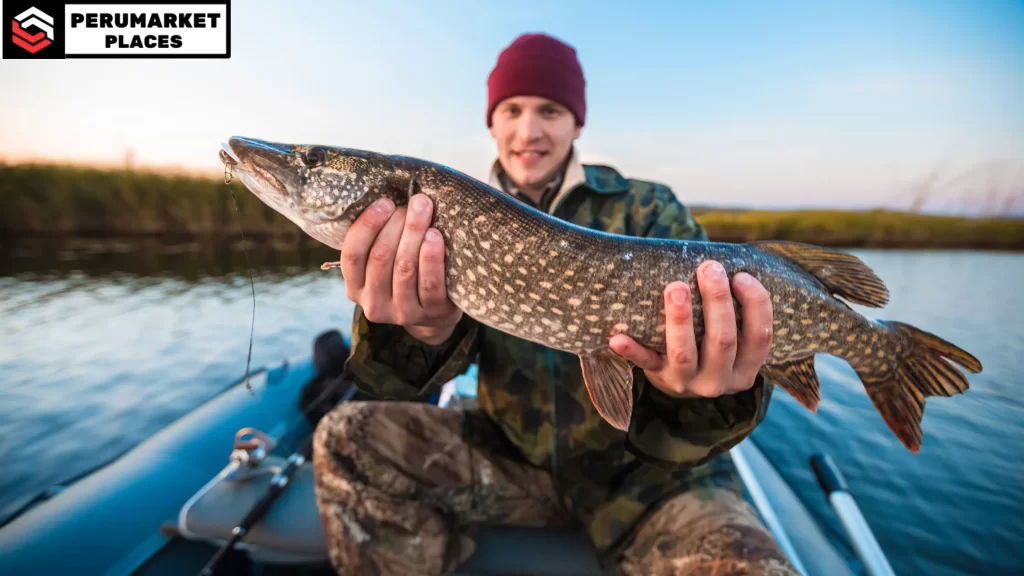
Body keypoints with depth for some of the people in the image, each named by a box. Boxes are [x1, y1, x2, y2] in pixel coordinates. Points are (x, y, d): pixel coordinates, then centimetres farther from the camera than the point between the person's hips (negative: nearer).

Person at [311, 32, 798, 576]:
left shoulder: (649, 208, -4)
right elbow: (409, 378, -9)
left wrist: (702, 394, -36)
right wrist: (427, 330, -33)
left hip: (645, 467, -1)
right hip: (511, 453, 3)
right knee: (347, 438, -13)